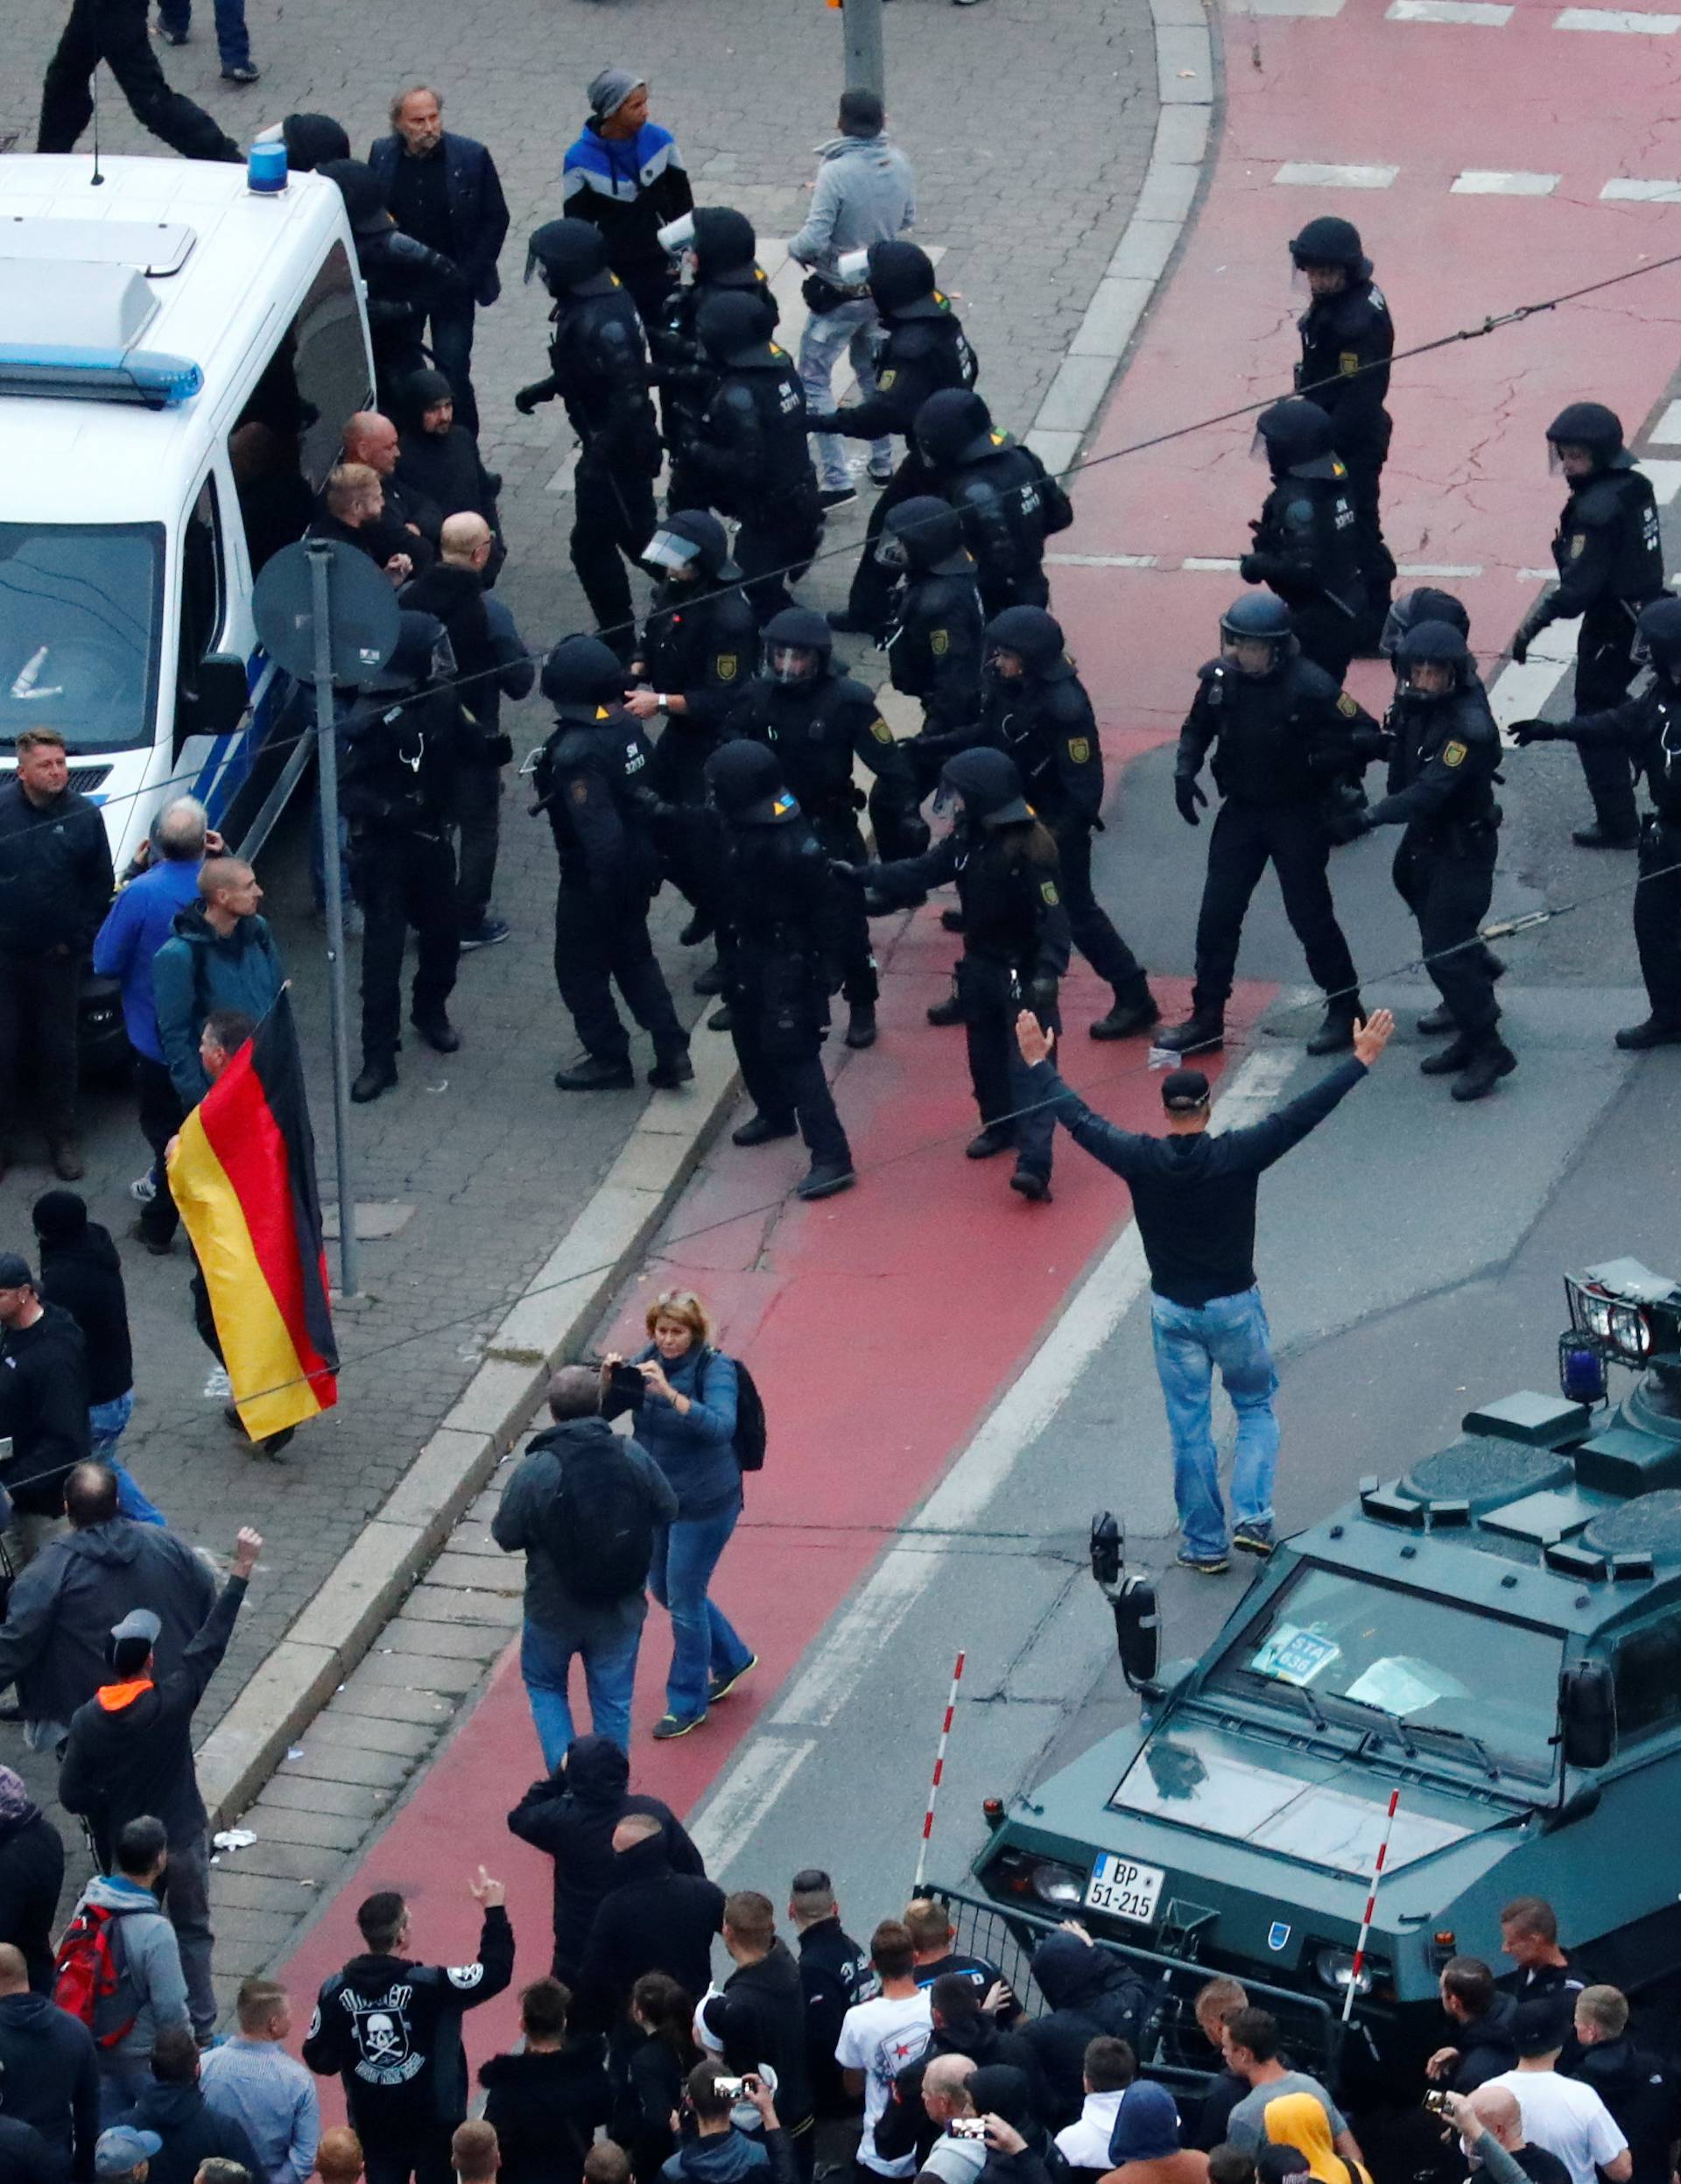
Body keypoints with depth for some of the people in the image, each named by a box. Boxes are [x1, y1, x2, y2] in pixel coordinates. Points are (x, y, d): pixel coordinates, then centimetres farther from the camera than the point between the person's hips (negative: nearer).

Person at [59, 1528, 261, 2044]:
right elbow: (212, 1642, -19)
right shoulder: (171, 1702, -23)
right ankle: (201, 2025, 20)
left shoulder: (87, 1721, -16)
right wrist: (242, 1571, -16)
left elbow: (71, 1797, -10)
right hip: (182, 1840, -2)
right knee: (192, 1932, 15)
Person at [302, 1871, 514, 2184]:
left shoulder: (335, 1991, -12)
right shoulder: (430, 1985, -22)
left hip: (373, 2125, 3)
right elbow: (495, 1973, -15)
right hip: (434, 2122, -3)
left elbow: (319, 2061, -3)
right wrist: (494, 1911, -4)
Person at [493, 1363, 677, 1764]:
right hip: (621, 1610, 2)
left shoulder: (535, 1471, -22)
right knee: (613, 1701, 18)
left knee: (544, 1686, 23)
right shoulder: (633, 1457, -14)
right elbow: (667, 1510, 0)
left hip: (554, 1610, -2)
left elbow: (506, 1537, -12)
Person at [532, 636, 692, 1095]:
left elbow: (599, 829, -29)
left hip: (596, 875, -8)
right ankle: (671, 1051, 21)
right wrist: (650, 864, 16)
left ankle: (609, 1060, 20)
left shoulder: (576, 752, -28)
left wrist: (602, 886, -20)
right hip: (640, 863, 8)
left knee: (581, 969, 11)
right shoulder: (627, 728, -3)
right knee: (633, 956, 23)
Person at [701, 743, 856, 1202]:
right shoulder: (737, 828, -4)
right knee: (749, 1037, 24)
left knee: (793, 1052, -11)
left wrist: (828, 968, -18)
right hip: (748, 951, 9)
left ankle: (832, 1157, -11)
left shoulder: (794, 845, -30)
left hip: (789, 958, -9)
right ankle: (775, 1114, 49)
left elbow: (829, 907, -22)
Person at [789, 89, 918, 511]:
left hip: (839, 296, -6)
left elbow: (813, 242, -28)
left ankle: (835, 480, -1)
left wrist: (795, 247, -7)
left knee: (813, 381, 5)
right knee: (872, 373, 25)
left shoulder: (836, 174, -27)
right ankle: (882, 464, 34)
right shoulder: (898, 164, -8)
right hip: (883, 287, 6)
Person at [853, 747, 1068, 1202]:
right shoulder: (967, 837, 1)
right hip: (980, 965, 8)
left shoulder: (1031, 848, -24)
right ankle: (999, 1126, 42)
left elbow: (1053, 915, -26)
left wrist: (1048, 971, -37)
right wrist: (865, 875, 0)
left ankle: (1034, 1161, -17)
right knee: (985, 1055, 21)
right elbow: (924, 871, 8)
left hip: (1023, 973, -8)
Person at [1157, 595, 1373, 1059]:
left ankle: (1344, 1010, 22)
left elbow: (1364, 737, -17)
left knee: (1310, 916, 4)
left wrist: (1318, 767, -24)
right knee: (1216, 915, 4)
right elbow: (1197, 727, 12)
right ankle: (1206, 1018, 14)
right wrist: (1185, 770, -3)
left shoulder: (1310, 688, -22)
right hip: (1241, 811, 5)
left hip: (1297, 816, -5)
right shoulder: (1220, 677, -7)